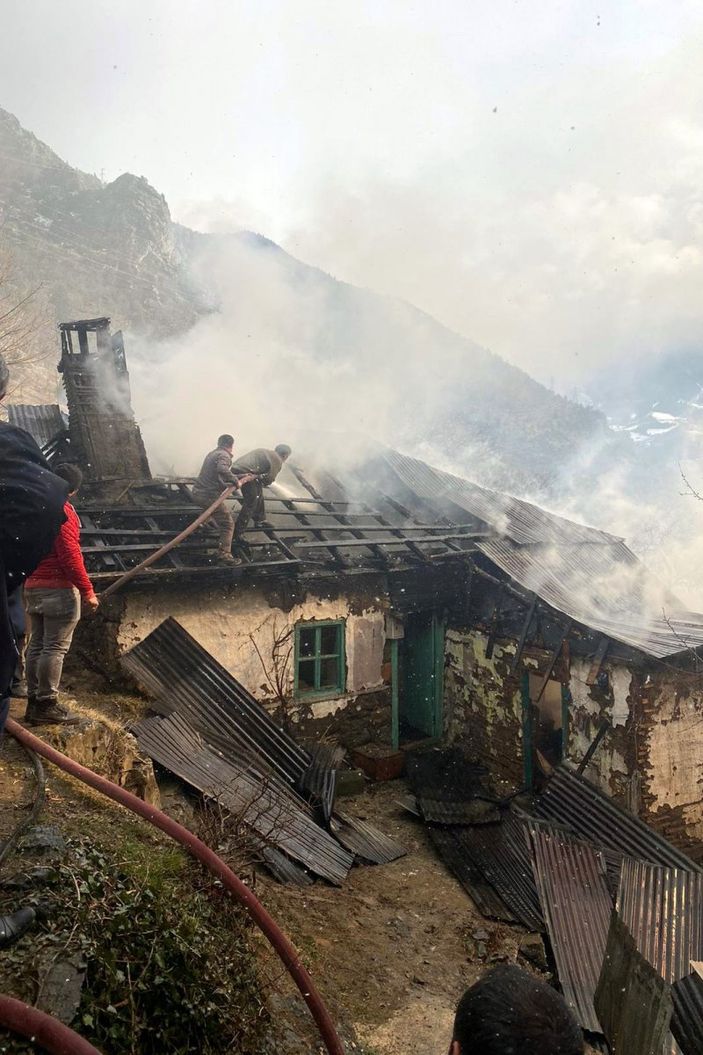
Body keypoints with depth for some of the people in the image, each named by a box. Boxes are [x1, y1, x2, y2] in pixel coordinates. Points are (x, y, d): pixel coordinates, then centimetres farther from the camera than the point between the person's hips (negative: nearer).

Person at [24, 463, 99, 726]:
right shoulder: (62, 510, -13)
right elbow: (69, 554, -19)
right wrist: (87, 590, -17)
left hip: (33, 587, 9)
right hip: (59, 588, -9)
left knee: (37, 645, 10)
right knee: (55, 648, -5)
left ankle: (34, 702, 14)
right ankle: (47, 705, -4)